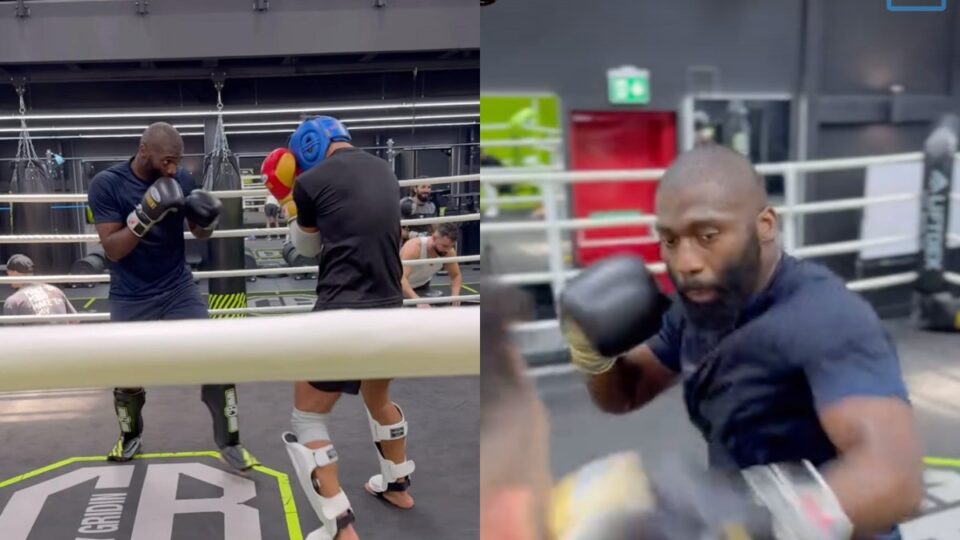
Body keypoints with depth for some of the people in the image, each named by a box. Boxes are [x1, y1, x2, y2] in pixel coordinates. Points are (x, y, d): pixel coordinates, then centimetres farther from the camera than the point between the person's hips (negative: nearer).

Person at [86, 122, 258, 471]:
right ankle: (130, 437, 40)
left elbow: (199, 234, 5)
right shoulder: (106, 184, -16)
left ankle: (229, 443, 8)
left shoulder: (181, 180, -8)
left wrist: (208, 222, -19)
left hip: (179, 290, 1)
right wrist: (144, 216, -35)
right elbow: (112, 250, -20)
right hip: (131, 300, -1)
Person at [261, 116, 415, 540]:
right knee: (378, 397, 30)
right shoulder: (383, 171, 10)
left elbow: (307, 246, 11)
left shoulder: (313, 182, -7)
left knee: (307, 419, 7)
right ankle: (397, 485, 45)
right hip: (390, 310, 7)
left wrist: (289, 201, 26)